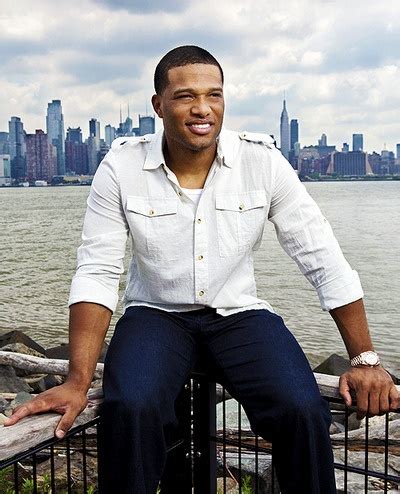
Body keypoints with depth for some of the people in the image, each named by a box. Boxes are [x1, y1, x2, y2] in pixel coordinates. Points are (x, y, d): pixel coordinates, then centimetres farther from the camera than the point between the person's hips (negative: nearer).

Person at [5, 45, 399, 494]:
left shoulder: (263, 162, -9)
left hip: (238, 313, 1)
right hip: (156, 313, 0)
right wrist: (78, 382, -18)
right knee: (130, 408, -31)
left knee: (304, 410, -25)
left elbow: (324, 260, -6)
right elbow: (96, 274, -10)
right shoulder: (121, 167, -9)